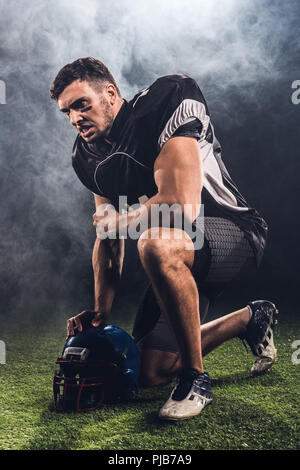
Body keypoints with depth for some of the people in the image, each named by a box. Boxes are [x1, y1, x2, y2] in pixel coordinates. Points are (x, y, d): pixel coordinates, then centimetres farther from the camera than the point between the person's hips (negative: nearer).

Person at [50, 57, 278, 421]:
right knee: (152, 372, 9)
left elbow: (183, 204, -31)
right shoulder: (89, 156, 4)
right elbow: (108, 240, 8)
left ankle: (195, 377, -19)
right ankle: (250, 319, 28)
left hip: (232, 230, -8)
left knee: (157, 244, -42)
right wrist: (100, 309, -1)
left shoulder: (166, 101, -20)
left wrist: (120, 219, -14)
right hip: (180, 256, 8)